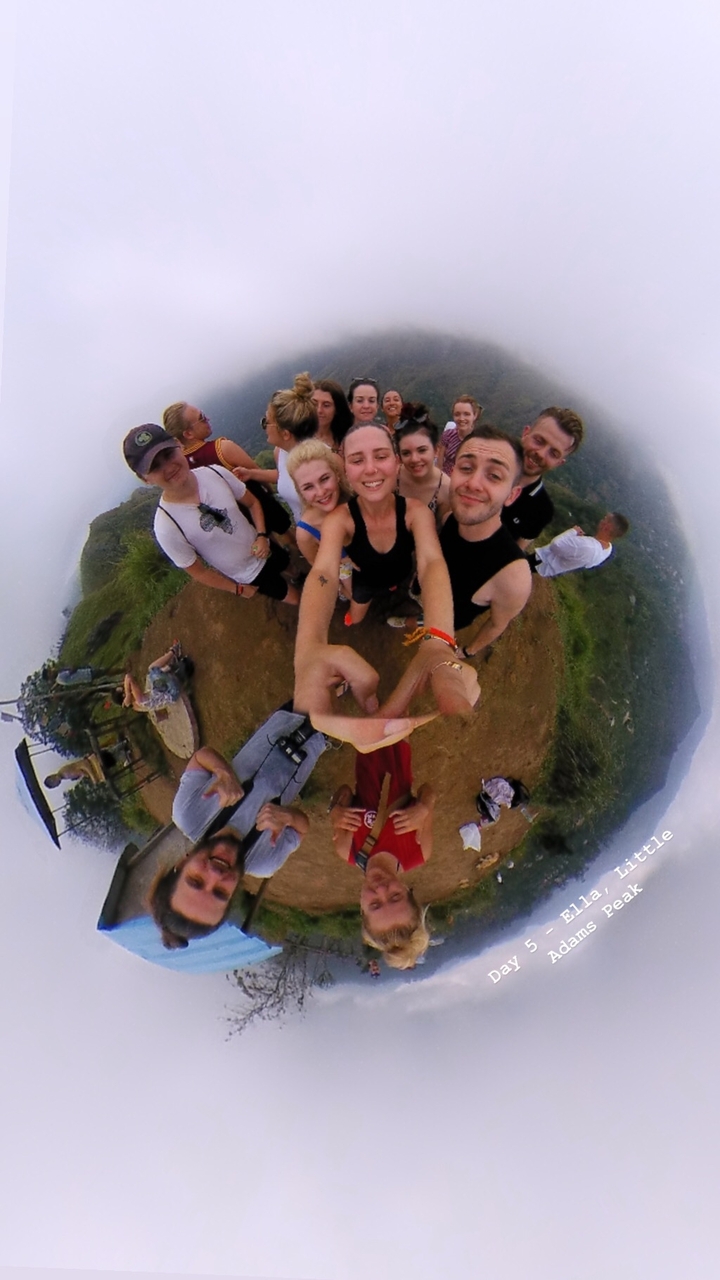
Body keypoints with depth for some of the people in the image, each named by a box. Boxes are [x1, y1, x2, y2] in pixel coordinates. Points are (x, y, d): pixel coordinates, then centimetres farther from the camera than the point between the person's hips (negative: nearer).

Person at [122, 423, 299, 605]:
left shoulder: (215, 474, -21)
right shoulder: (166, 527, -31)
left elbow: (252, 503, -2)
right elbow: (198, 572, -16)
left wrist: (262, 536, -19)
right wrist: (238, 589, -5)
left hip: (265, 550, 4)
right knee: (295, 599, 16)